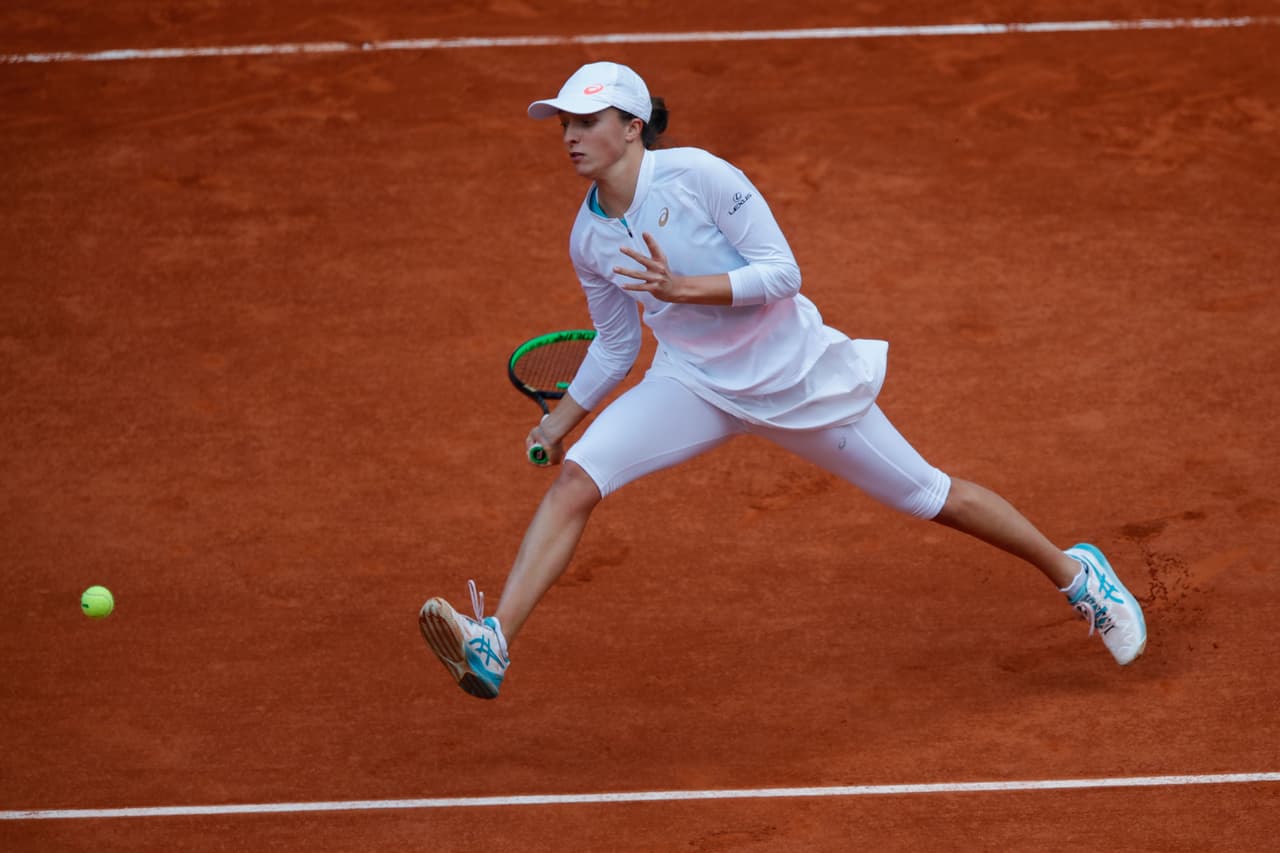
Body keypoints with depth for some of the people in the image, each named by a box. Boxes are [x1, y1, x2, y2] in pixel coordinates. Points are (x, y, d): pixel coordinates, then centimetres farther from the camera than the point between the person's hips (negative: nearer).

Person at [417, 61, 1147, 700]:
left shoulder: (699, 176, -18)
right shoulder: (588, 238, -1)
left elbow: (782, 273, -19)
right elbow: (616, 342, 16)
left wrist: (684, 287, -30)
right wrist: (562, 419, 16)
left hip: (794, 375, -4)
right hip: (693, 382, 4)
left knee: (929, 495, 7)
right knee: (576, 476, -21)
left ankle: (1072, 571, 31)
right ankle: (492, 646, -29)